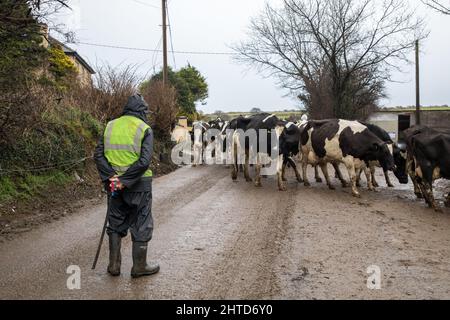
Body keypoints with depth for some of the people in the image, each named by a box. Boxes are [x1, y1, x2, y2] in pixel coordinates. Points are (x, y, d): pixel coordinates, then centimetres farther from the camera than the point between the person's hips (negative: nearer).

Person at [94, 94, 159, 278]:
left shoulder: (110, 126, 6)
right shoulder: (145, 129, -8)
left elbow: (98, 155, -2)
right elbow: (144, 161, -20)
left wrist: (111, 176, -9)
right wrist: (125, 179, -16)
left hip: (114, 184, 4)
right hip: (138, 186, -4)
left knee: (116, 224, 17)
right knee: (141, 226, 9)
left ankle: (114, 265, 23)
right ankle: (139, 267, 16)